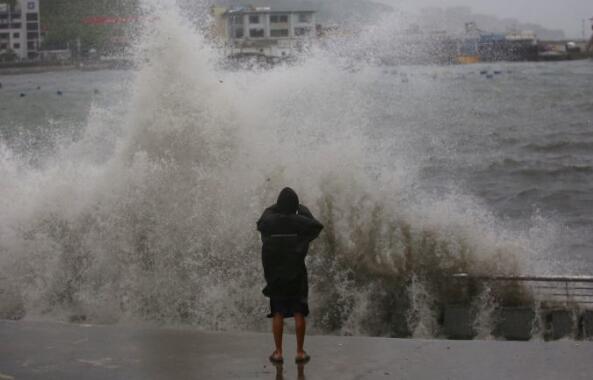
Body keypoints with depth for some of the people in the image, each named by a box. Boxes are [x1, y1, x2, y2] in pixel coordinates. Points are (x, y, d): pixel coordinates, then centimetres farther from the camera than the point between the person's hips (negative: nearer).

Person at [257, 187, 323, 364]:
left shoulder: (269, 221, -8)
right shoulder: (301, 222, -11)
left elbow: (260, 224, 18)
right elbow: (317, 226, 11)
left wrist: (274, 208, 26)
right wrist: (304, 210, 23)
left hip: (275, 272, 1)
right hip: (297, 272, -1)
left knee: (278, 313, 6)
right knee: (299, 312, 6)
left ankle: (278, 353, 5)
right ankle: (300, 352, 7)